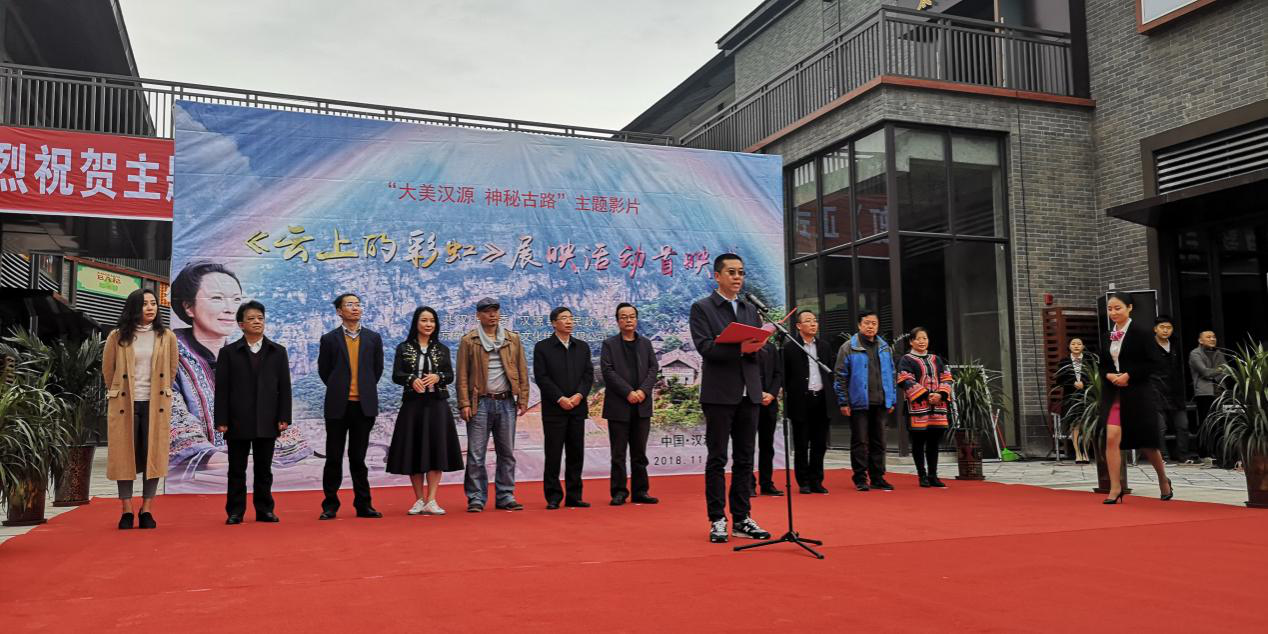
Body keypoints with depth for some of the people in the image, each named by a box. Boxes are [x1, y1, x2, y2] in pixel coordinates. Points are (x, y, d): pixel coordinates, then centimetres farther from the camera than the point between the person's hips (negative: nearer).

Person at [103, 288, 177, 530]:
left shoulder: (167, 337, 3)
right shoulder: (117, 337, 0)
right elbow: (108, 370, 11)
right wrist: (117, 394, 14)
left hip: (156, 404, 1)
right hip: (124, 404, -1)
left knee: (153, 455, 0)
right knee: (124, 455, 2)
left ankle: (147, 510, 6)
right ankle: (126, 511, 8)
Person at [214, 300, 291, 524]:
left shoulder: (278, 352, 8)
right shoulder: (228, 352, 4)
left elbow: (284, 387, 5)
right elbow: (222, 389, 0)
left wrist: (284, 417, -2)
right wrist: (221, 420, -6)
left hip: (267, 422, 1)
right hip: (238, 421, -1)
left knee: (264, 469, 8)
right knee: (237, 470, 5)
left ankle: (264, 510, 15)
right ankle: (235, 512, 12)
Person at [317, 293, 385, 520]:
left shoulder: (373, 338, 7)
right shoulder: (329, 339, 2)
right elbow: (323, 371, 7)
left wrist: (365, 390, 10)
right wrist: (339, 390, 9)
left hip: (364, 406, 1)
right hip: (338, 407, -1)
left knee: (358, 458, 8)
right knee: (334, 458, 4)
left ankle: (363, 505, 13)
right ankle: (330, 505, 12)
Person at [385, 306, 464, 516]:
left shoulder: (442, 349, 10)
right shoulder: (403, 348, 5)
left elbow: (450, 376, 3)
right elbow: (396, 375, -3)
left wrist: (437, 377, -18)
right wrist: (412, 380, -23)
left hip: (437, 405, 1)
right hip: (412, 405, -1)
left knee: (436, 450, -5)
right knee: (414, 451, 1)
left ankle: (431, 501, -2)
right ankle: (419, 500, 11)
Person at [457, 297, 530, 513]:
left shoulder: (513, 339, 11)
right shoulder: (469, 341, 3)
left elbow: (522, 371, 10)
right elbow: (462, 375, -1)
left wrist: (523, 399, 3)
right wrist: (464, 404, -8)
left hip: (506, 402, 3)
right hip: (480, 403, -3)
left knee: (507, 453, 8)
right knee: (476, 454, -2)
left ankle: (505, 497, 16)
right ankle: (476, 498, 5)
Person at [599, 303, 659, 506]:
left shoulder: (645, 344, 14)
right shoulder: (609, 344, 3)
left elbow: (653, 368, 5)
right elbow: (608, 371, -6)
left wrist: (643, 390, -10)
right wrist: (628, 392, -14)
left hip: (642, 405, 3)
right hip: (618, 406, -3)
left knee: (639, 452, 6)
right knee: (618, 453, 0)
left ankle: (640, 491, 11)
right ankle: (619, 492, 5)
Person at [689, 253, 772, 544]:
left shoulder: (751, 310, 17)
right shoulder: (702, 308, 0)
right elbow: (705, 346, -12)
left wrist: (757, 344, -11)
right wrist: (740, 348, -23)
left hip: (749, 393, 5)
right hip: (719, 392, -5)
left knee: (745, 459, 7)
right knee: (717, 459, 0)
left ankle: (741, 519, 14)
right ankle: (717, 520, 6)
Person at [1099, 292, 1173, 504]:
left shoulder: (1141, 333, -6)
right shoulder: (1107, 335, 9)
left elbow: (1152, 364, -9)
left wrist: (1129, 375, -19)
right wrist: (1109, 375, -6)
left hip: (1137, 394, -4)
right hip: (1113, 393, 4)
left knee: (1146, 442, 9)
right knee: (1112, 438, -10)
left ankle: (1163, 479, 35)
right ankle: (1115, 489, -5)